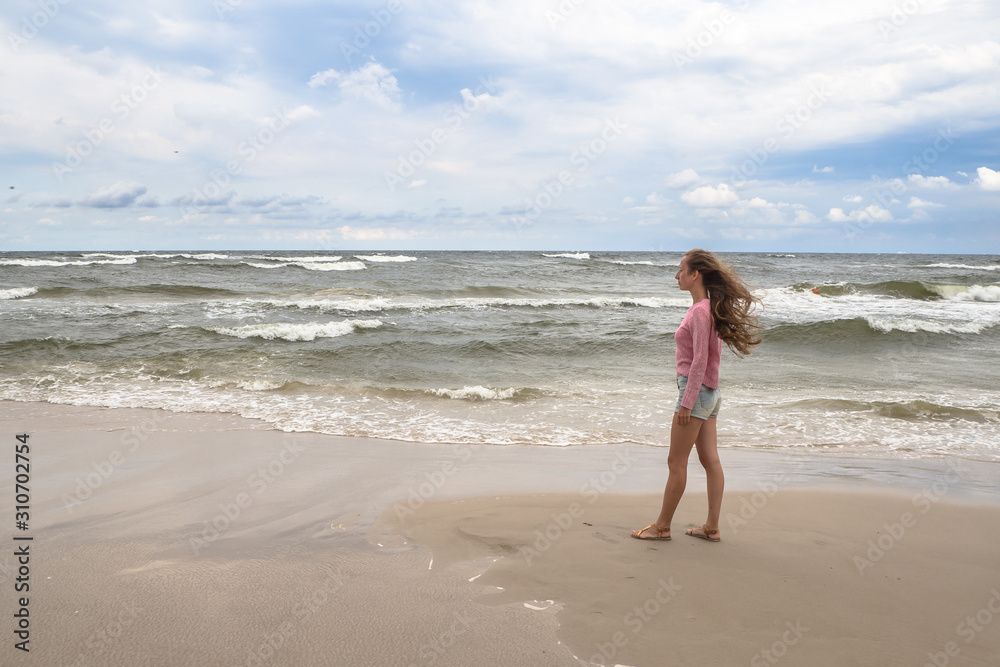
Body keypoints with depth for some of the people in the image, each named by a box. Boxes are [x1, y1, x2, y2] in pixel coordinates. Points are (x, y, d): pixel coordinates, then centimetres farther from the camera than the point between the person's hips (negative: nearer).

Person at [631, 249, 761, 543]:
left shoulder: (701, 311, -17)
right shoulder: (707, 308, 11)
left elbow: (700, 361, -20)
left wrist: (686, 402, -19)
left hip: (696, 391, -10)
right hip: (710, 394, 10)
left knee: (676, 462, 0)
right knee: (710, 460, 10)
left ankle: (662, 527, 10)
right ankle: (711, 527, 16)